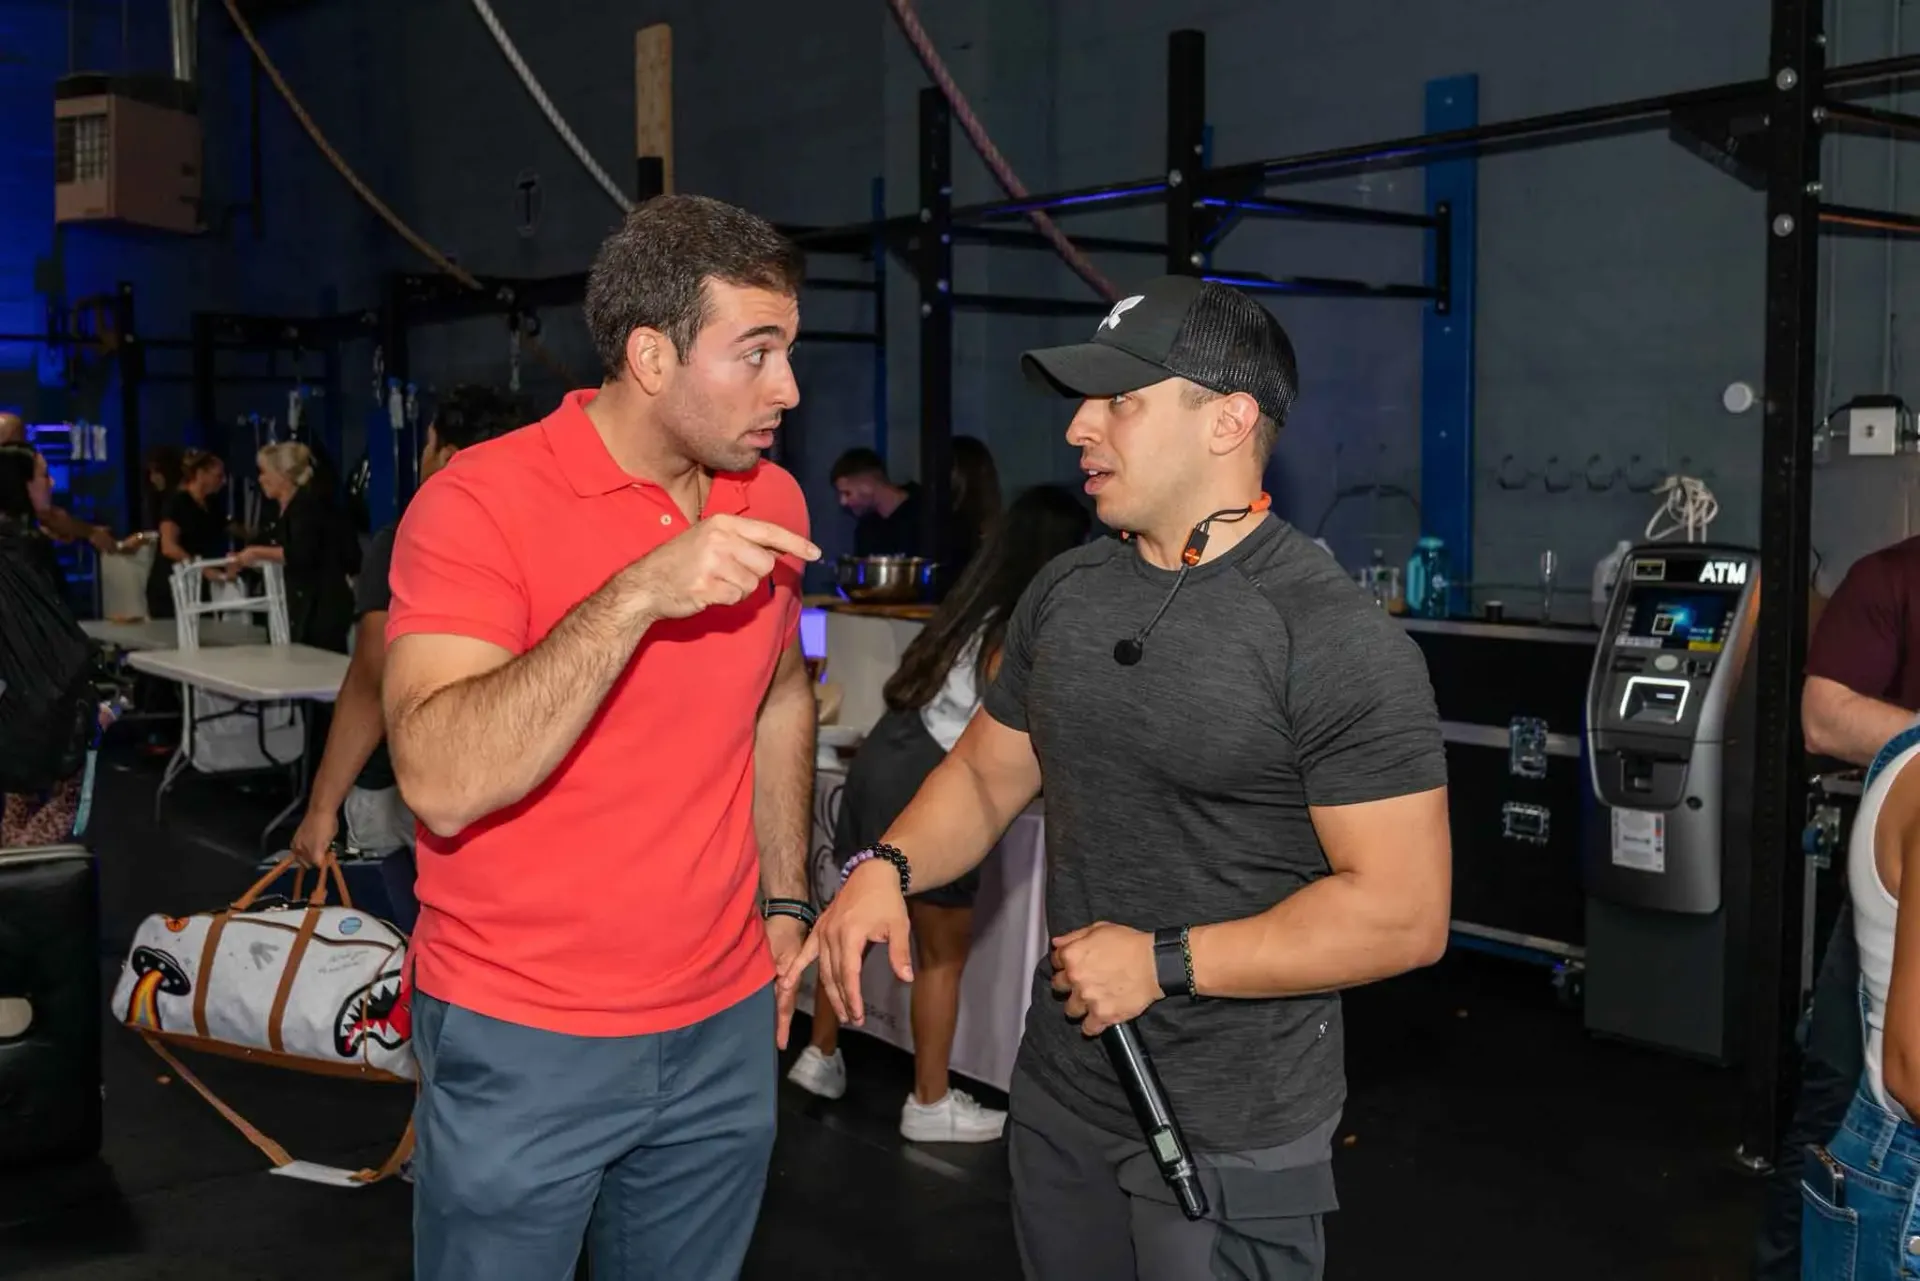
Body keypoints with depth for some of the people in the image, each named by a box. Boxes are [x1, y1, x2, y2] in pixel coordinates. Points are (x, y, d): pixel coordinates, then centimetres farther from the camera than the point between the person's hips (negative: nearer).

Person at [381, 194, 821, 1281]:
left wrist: (786, 904, 10)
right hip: (522, 1044, -5)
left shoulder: (772, 503, 2)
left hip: (725, 1025, 5)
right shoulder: (479, 504, -16)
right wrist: (636, 597, -34)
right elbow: (441, 782, -28)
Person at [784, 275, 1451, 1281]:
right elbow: (985, 773, 13)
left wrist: (1163, 963, -20)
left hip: (1231, 1133, -6)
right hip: (1057, 1093, 6)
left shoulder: (1337, 641, -18)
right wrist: (887, 866, -7)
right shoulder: (1065, 594, 3)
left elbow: (1403, 914, -20)